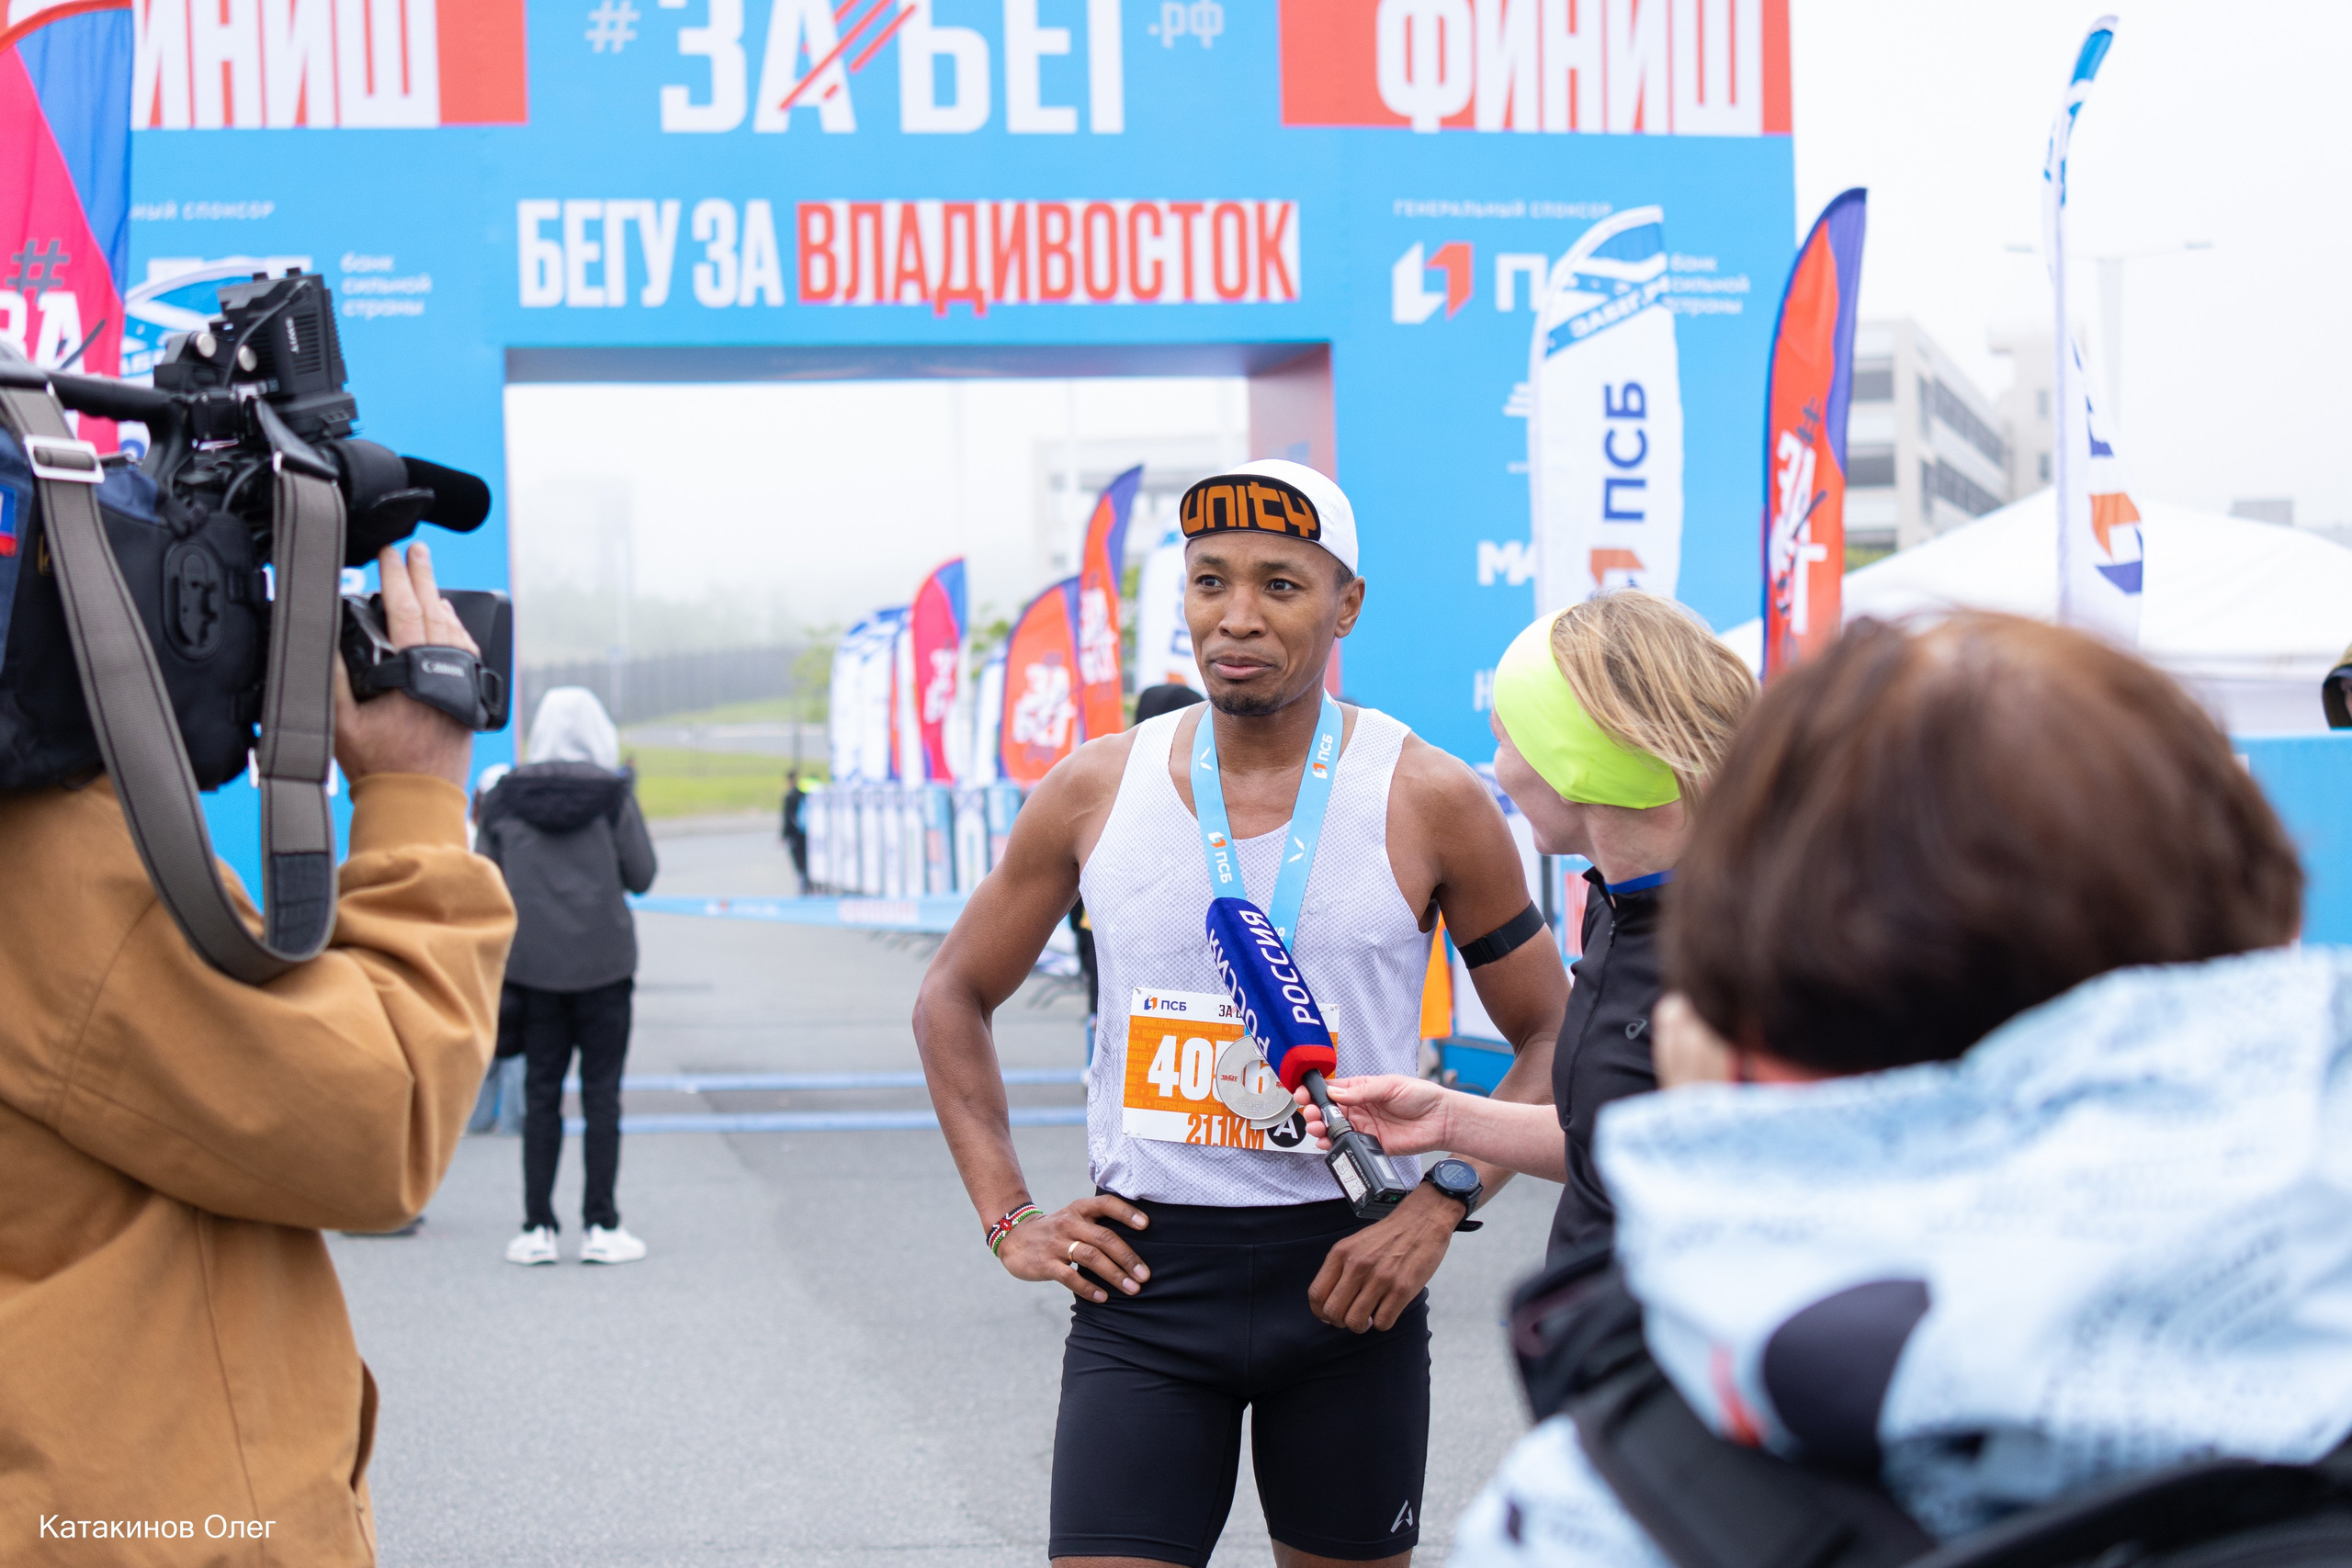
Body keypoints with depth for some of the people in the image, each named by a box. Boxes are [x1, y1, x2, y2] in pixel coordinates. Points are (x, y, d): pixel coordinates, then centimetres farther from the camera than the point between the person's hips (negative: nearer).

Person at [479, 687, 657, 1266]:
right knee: (601, 1092, 3)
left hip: (532, 966, 2)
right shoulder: (613, 794, -6)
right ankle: (600, 1228, 2)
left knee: (541, 1093, 7)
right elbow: (641, 875, -1)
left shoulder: (506, 798, 2)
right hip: (603, 964, -2)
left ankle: (537, 1229, 5)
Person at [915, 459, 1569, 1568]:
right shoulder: (1095, 790, 2)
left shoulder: (1429, 802, -3)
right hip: (1143, 1276, 1)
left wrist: (1441, 1206, -9)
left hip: (1348, 1279, 0)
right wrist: (1007, 1218, 4)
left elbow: (1553, 1037, 4)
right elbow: (952, 1000, 14)